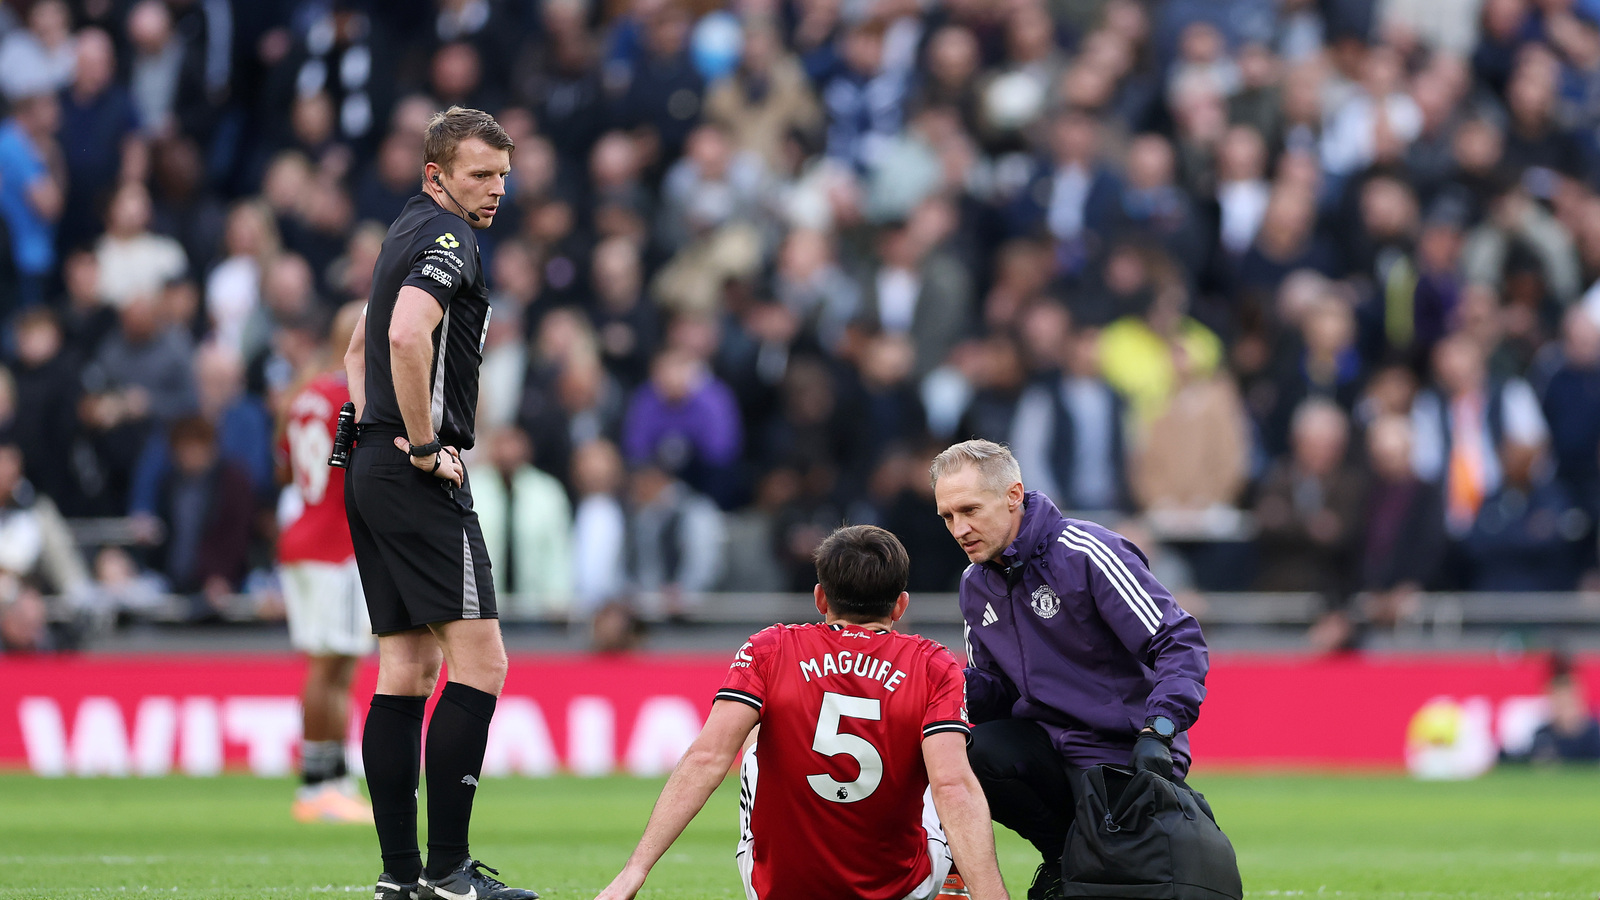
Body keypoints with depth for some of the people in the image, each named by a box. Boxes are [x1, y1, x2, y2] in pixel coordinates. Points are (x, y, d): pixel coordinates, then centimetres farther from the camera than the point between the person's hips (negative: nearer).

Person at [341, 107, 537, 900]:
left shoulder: (408, 234, 20)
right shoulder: (448, 239, -12)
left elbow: (362, 344, 32)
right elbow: (408, 335, -29)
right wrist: (424, 444, -20)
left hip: (372, 470, 10)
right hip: (419, 478, -10)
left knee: (407, 667, 8)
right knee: (478, 661, -10)